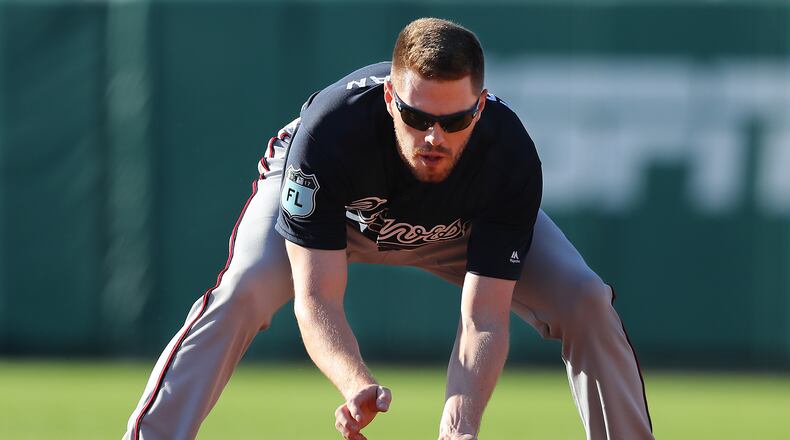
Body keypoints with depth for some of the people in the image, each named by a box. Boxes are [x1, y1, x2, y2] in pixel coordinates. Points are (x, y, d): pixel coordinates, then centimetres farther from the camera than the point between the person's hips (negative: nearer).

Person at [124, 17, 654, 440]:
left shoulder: (511, 158, -38)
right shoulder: (331, 132, -43)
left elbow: (484, 317, -37)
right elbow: (317, 299, -42)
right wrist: (357, 385, -62)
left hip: (464, 221, 2)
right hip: (328, 201, -2)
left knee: (585, 300, -15)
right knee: (243, 293, -30)